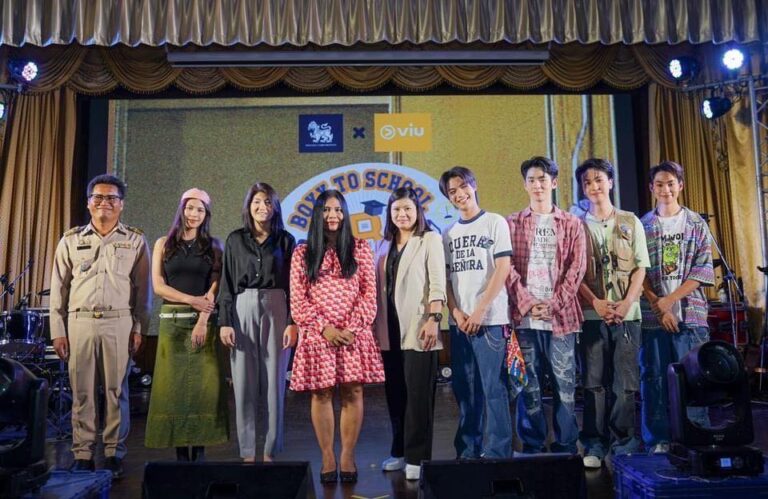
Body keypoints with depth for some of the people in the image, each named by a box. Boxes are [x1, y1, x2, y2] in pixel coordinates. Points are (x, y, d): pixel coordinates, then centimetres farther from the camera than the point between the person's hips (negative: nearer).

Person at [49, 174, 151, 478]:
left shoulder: (135, 241, 7)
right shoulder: (71, 240, 10)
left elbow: (143, 289, 5)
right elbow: (58, 288, 10)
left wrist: (139, 328, -1)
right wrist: (58, 331, 4)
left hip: (119, 323, -1)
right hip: (79, 322, 1)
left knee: (115, 391, 3)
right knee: (82, 392, 4)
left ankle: (112, 453, 12)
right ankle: (82, 455, 14)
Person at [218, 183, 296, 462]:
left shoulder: (285, 240, 7)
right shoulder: (235, 240, 9)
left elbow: (292, 285, 4)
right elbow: (226, 284, 6)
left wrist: (292, 322, -6)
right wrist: (224, 322, -3)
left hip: (276, 311, 0)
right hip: (242, 312, 1)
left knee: (274, 382, 1)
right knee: (244, 383, 1)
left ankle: (270, 452, 11)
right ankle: (247, 452, 11)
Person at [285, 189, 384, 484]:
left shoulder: (360, 249, 8)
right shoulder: (302, 253, 8)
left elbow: (369, 294, 3)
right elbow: (298, 299, 2)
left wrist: (351, 329, -9)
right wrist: (325, 328, -10)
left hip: (355, 335, 0)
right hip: (317, 336, 0)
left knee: (353, 393, 1)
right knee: (321, 394, 3)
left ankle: (347, 456, 12)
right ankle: (327, 458, 13)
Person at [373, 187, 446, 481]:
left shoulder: (430, 239, 1)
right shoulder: (384, 245, 17)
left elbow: (437, 282, -7)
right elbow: (379, 286, 16)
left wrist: (434, 318, -16)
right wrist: (375, 324, 12)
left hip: (418, 325, -5)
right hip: (390, 328, 5)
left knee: (418, 393, -3)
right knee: (395, 392, 10)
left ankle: (417, 456, 5)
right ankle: (399, 450, 22)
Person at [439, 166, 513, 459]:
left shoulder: (495, 223, 2)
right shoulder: (449, 233, 15)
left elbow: (503, 270, -6)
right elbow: (446, 278, 12)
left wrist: (480, 310, -12)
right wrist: (455, 312, -3)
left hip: (490, 319, -4)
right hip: (458, 321, 5)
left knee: (494, 388, -3)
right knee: (465, 390, 9)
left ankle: (497, 452, 7)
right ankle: (468, 451, 19)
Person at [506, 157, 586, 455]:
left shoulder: (572, 224, 10)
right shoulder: (512, 224, 9)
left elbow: (576, 269, 2)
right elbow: (508, 268, 1)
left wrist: (553, 305, -9)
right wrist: (527, 303, -11)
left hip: (561, 317, 0)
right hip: (524, 317, 0)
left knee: (564, 385, 3)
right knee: (529, 385, 5)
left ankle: (566, 447, 16)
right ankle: (532, 447, 16)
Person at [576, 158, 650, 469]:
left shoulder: (630, 222, 10)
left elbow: (641, 268, 5)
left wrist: (626, 303, -9)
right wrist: (596, 303, -12)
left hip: (626, 313, 1)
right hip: (591, 313, 0)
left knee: (625, 382, 1)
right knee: (594, 382, 2)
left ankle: (623, 442, 12)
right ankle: (595, 445, 9)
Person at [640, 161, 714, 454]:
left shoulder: (697, 224, 8)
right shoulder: (642, 226, 7)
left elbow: (703, 271, -1)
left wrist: (669, 300, -11)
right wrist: (659, 308, -8)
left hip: (690, 315, 0)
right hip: (653, 316, 0)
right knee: (654, 379, 3)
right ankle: (658, 441, 13)